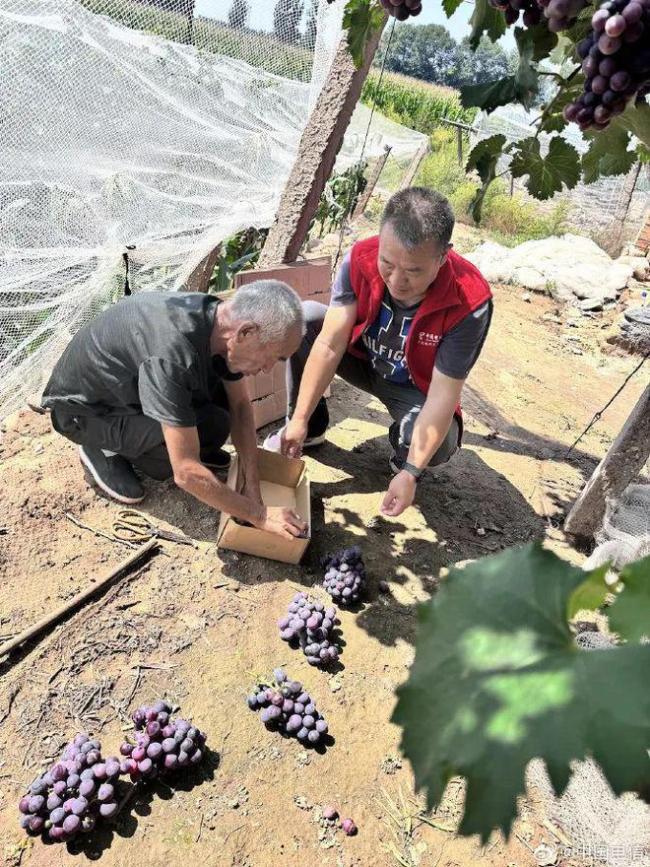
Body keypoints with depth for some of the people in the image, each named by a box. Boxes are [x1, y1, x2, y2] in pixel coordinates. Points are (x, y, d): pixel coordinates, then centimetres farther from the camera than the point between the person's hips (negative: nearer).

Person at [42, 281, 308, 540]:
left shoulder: (222, 315, -15)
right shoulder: (172, 352, -39)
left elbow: (240, 405, -5)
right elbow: (187, 474, -37)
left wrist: (252, 487, -12)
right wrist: (260, 515, -27)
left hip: (127, 384, 7)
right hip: (83, 408, -7)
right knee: (211, 427, -26)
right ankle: (105, 453, -3)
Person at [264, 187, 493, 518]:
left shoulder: (470, 303, -34)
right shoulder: (361, 259, -27)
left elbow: (443, 394, -31)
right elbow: (330, 344, -25)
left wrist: (410, 472, -35)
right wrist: (298, 419, -26)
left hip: (415, 388, -3)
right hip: (363, 359, 3)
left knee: (438, 443, -34)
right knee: (302, 317, -20)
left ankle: (405, 459, 7)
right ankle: (311, 428, 1)